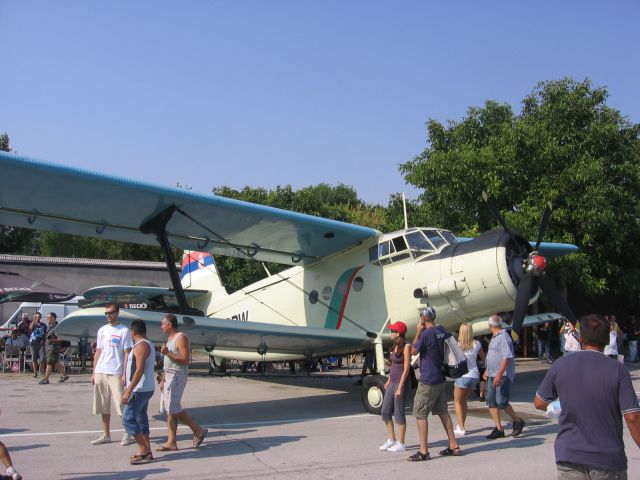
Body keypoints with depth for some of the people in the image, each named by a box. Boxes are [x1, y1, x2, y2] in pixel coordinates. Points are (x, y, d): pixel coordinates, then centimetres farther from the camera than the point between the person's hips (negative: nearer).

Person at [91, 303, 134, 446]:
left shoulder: (124, 331, -4)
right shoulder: (102, 330, 12)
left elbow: (127, 353, -6)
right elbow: (98, 352, 15)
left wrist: (124, 374, -12)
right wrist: (93, 372, 11)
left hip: (116, 373, -5)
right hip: (100, 372, 6)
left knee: (122, 404, -4)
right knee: (103, 406, 10)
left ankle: (128, 434, 6)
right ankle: (106, 435, 19)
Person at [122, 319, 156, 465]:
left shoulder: (141, 346, -16)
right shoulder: (149, 344, 15)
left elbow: (140, 370, -25)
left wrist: (128, 391, -26)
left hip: (140, 390, -10)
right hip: (146, 389, 10)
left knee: (128, 419, -8)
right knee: (142, 418, 14)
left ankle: (144, 450, -8)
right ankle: (146, 451, 17)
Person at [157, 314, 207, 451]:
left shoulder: (181, 338, -12)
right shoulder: (170, 338, 17)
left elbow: (185, 359, -20)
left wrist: (167, 353, -21)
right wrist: (163, 380, 19)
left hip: (177, 376, -10)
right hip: (169, 376, 10)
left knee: (173, 409, -11)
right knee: (170, 410, 6)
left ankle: (198, 431, 1)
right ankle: (171, 442, 8)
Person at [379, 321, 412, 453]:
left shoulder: (406, 347, -15)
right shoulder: (395, 346, 11)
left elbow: (406, 369, -17)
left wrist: (400, 387, -20)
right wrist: (389, 381, 20)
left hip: (401, 383, -9)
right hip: (393, 383, 9)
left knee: (399, 413, -1)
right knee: (385, 412, 11)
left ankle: (401, 443, 11)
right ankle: (391, 440, 23)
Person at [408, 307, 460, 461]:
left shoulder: (426, 334, -19)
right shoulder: (442, 332, 5)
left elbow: (413, 351, -7)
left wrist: (418, 332, -2)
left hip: (428, 381, -8)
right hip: (440, 379, 8)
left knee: (420, 414, -2)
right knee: (443, 412, 16)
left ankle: (423, 451, -2)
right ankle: (454, 446, 20)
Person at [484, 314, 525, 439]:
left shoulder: (503, 337, -14)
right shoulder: (494, 337, 17)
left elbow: (506, 357, -22)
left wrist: (499, 374, -27)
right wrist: (487, 371, 30)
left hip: (503, 376, -10)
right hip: (493, 375, 10)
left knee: (501, 402, -10)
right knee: (491, 401, 5)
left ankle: (518, 421, 12)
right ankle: (499, 429, 10)